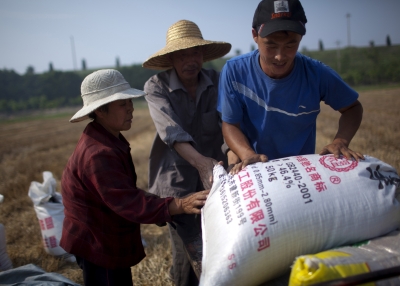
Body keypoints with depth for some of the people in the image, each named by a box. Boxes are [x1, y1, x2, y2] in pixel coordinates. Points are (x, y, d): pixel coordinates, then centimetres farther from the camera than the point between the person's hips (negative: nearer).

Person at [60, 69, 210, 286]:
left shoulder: (109, 140, 4)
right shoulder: (98, 154, -31)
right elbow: (128, 202, -36)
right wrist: (179, 205, -42)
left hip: (109, 239, 10)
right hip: (96, 242, -10)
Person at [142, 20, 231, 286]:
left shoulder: (217, 81, -2)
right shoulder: (156, 87, -9)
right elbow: (170, 130, -25)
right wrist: (200, 161, -40)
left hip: (213, 176, 3)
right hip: (177, 181, -3)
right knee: (191, 252, -4)